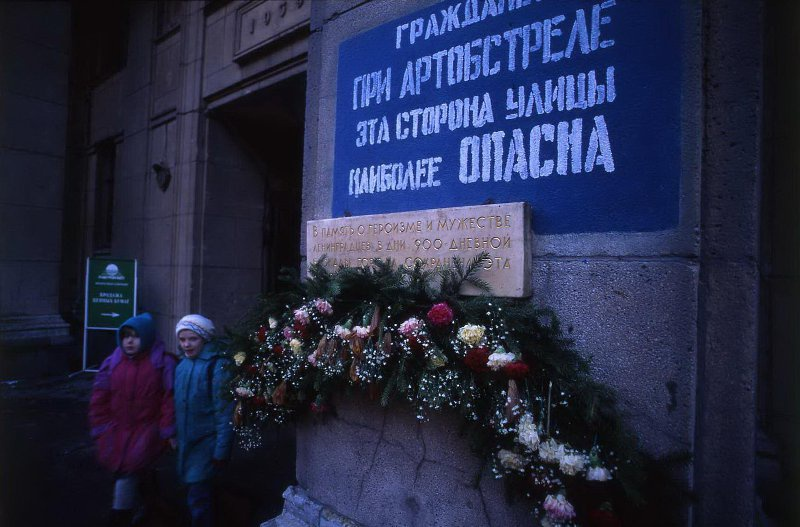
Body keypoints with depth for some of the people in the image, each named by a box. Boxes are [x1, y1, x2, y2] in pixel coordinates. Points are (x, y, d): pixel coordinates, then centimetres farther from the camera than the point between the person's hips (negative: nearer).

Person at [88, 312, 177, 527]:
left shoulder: (162, 363, -12)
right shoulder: (112, 363, 0)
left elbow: (170, 399, -11)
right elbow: (99, 399, 6)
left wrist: (168, 430, -11)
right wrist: (101, 428, 5)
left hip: (146, 430, -4)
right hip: (116, 431, 5)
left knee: (127, 477, -11)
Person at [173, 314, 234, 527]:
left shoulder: (217, 366, -19)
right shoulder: (182, 364, 3)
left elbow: (224, 411, -19)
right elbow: (179, 403, 11)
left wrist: (221, 450, -18)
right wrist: (176, 436, 9)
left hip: (206, 443, -7)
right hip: (186, 441, 7)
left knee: (198, 499, -2)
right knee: (196, 494, 21)